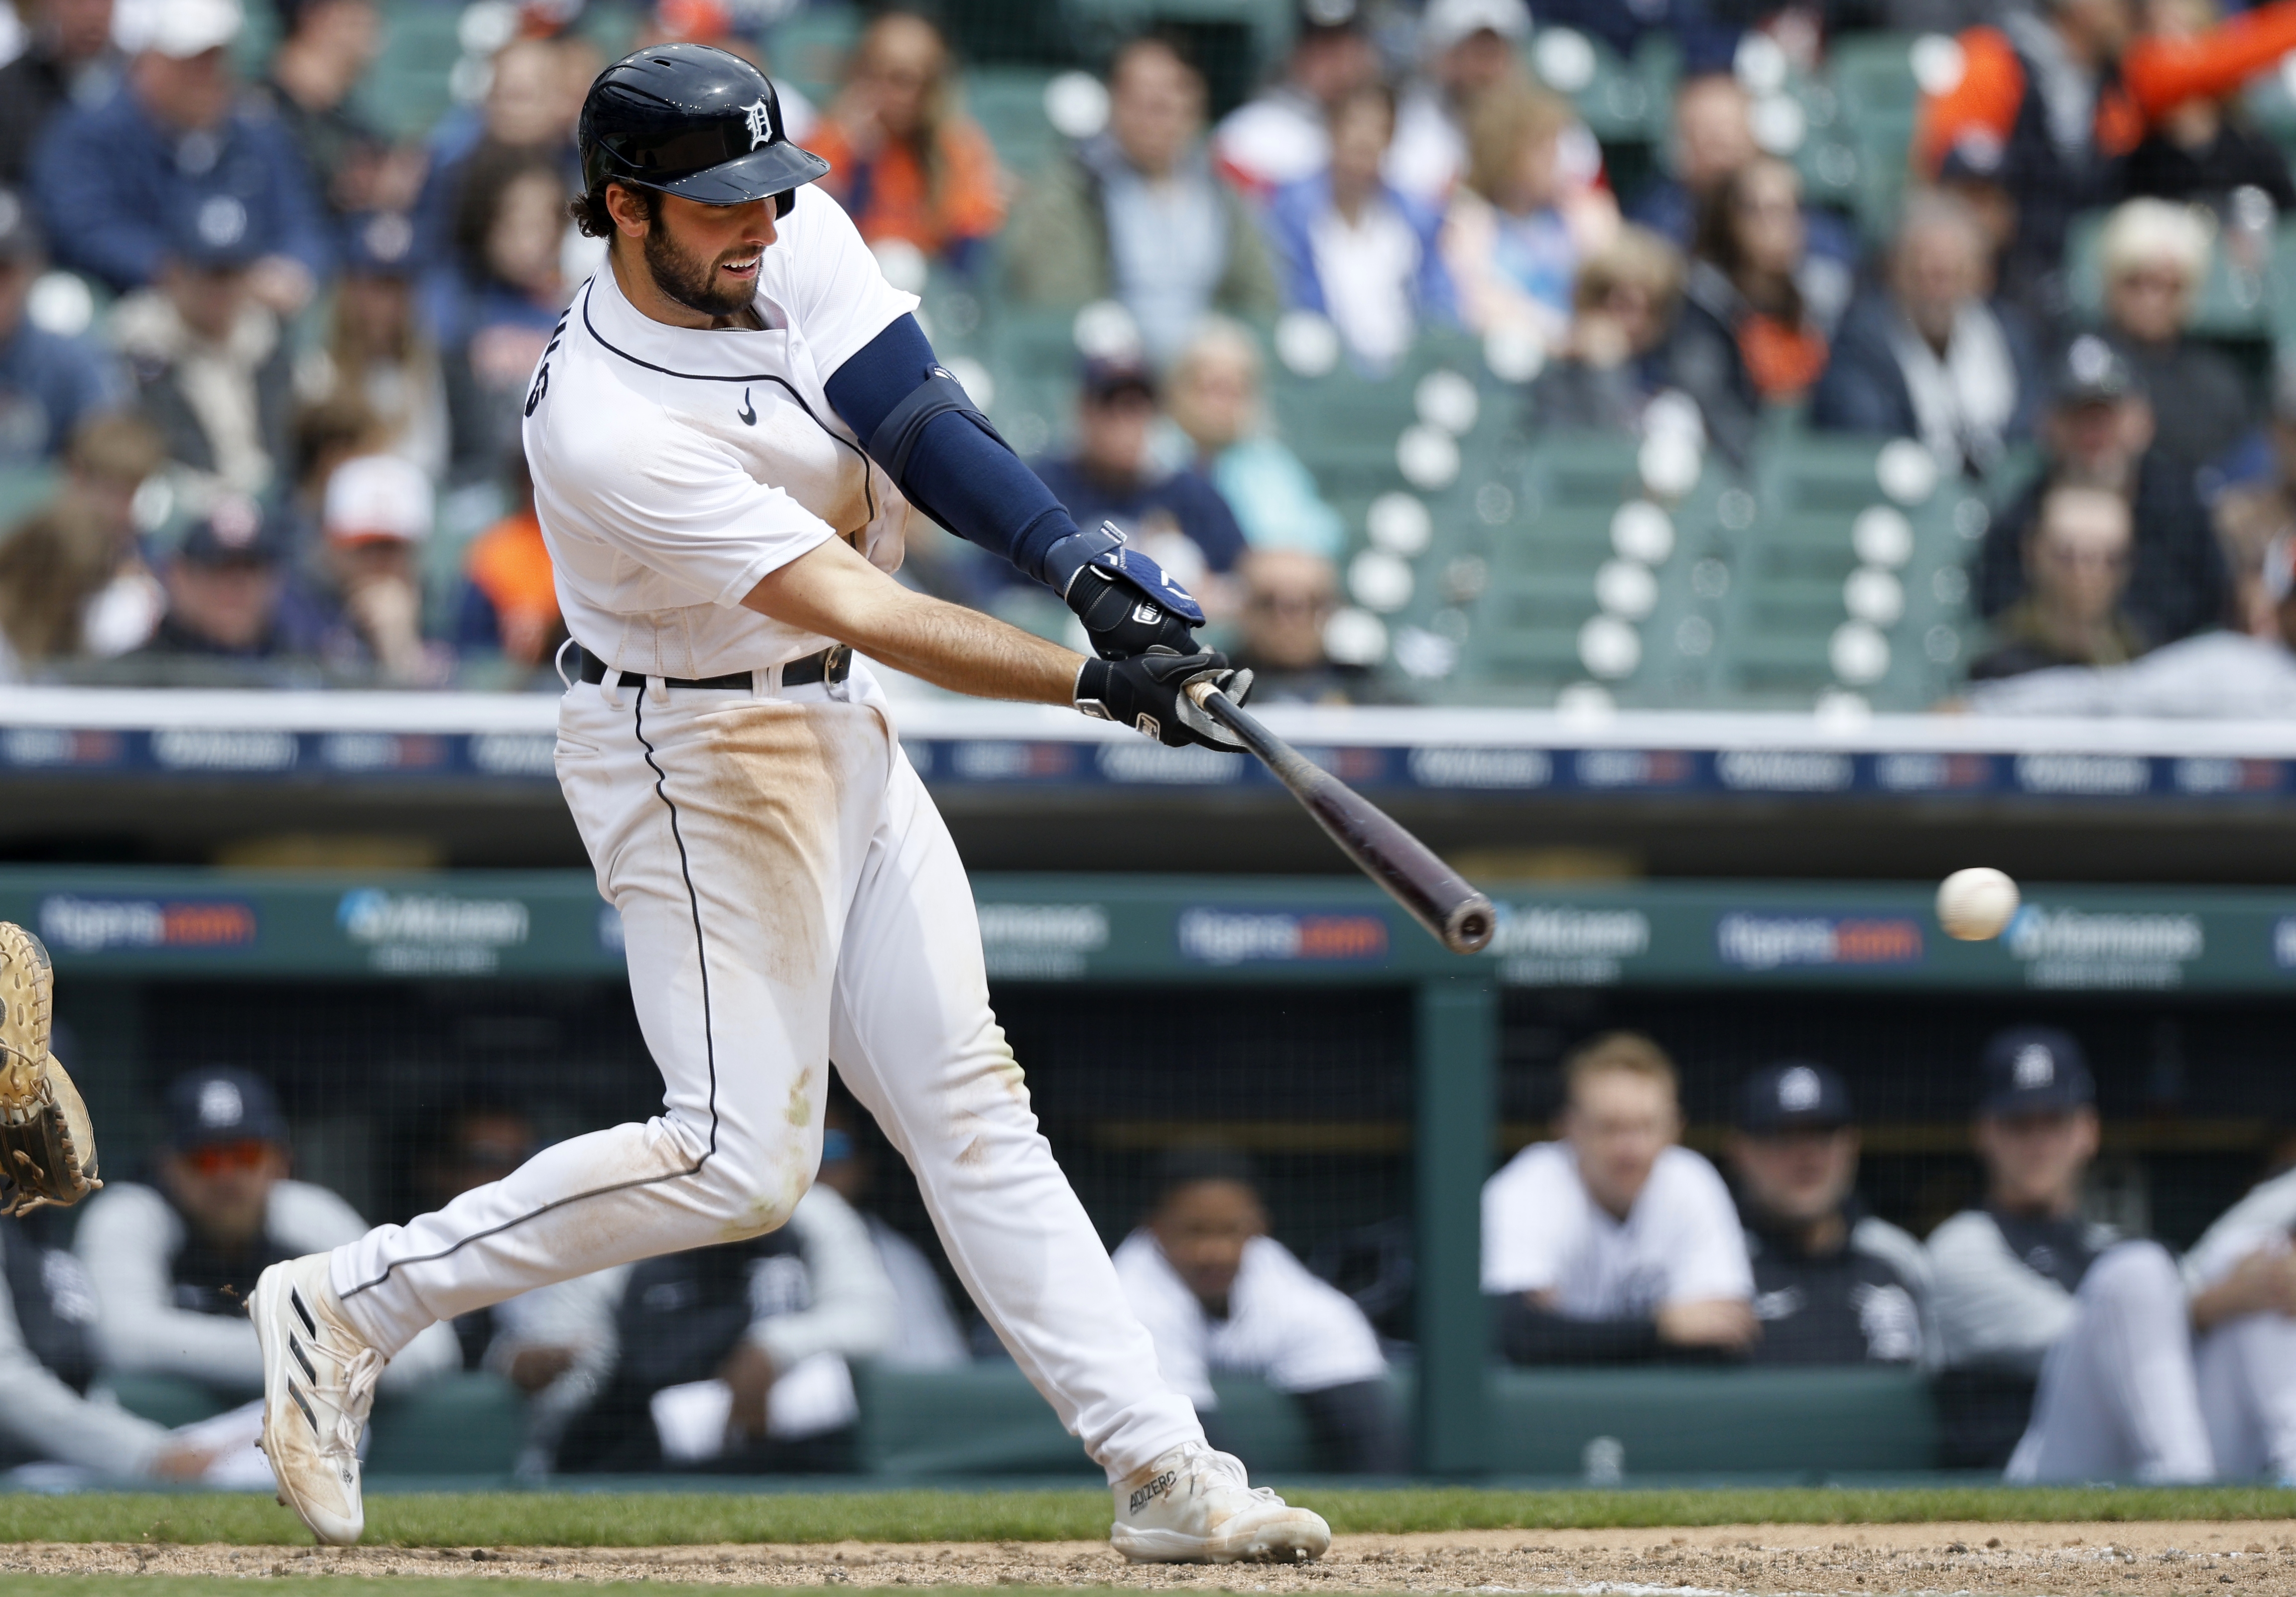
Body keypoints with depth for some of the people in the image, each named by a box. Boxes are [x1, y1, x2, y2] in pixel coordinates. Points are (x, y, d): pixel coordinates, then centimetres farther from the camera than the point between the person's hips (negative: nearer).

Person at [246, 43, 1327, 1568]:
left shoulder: (801, 244, -6)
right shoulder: (608, 429, -29)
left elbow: (923, 428, -11)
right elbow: (862, 611, -32)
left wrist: (1079, 558, -29)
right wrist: (1100, 684, -37)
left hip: (837, 730, 8)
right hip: (693, 752, -8)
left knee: (968, 1102, 6)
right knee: (740, 1155, -12)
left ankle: (1165, 1470, 6)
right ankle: (352, 1306, -2)